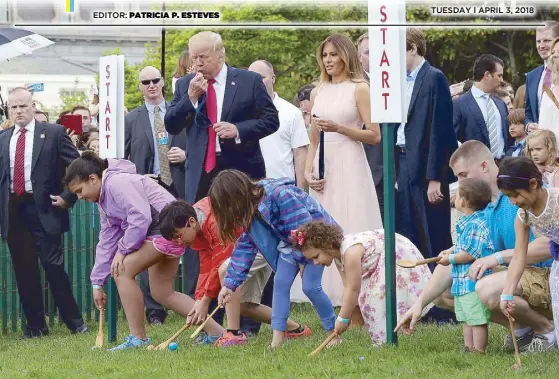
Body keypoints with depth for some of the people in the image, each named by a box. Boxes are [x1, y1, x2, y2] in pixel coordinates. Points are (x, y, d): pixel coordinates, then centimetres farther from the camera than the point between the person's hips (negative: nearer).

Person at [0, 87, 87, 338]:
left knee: (53, 265, -8)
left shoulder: (53, 134, 1)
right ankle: (35, 324, 13)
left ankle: (74, 322, 2)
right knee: (24, 270, 5)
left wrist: (67, 197, -5)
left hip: (43, 208, -4)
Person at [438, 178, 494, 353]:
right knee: (467, 319, 17)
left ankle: (479, 351, -4)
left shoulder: (476, 225, -20)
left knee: (477, 319, -7)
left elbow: (471, 253, -26)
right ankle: (468, 348, 23)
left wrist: (451, 259, -14)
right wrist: (451, 251, 13)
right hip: (463, 282, 11)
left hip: (474, 281, -11)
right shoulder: (467, 222, 13)